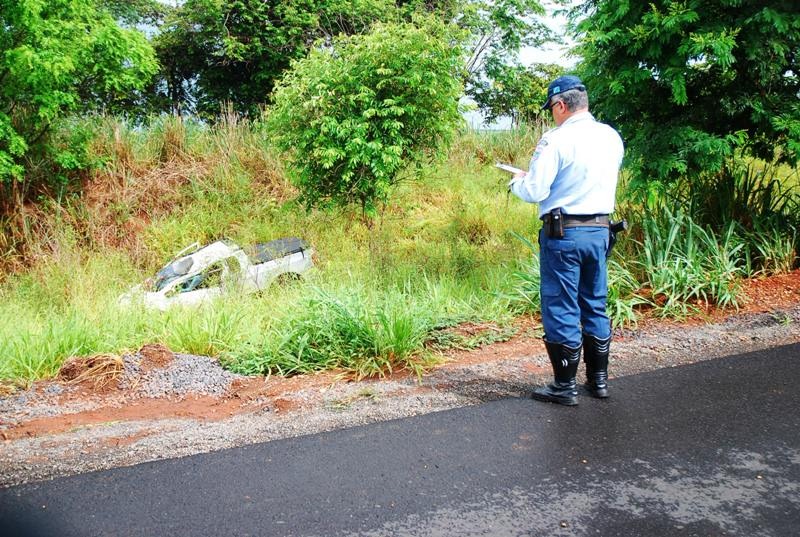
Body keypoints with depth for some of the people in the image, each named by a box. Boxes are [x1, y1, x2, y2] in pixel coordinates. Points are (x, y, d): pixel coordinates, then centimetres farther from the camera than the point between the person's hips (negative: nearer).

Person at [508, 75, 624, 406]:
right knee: (595, 307, 17)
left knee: (561, 310, 3)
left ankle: (565, 386, 10)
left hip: (562, 232, -7)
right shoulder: (612, 137, 7)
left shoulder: (556, 140, -14)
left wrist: (517, 181, 5)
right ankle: (599, 379, 26)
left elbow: (534, 192, -16)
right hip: (599, 230, 7)